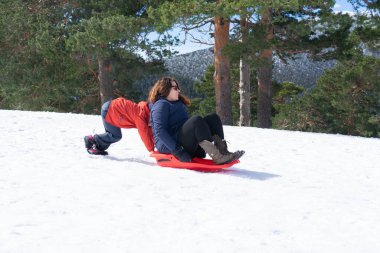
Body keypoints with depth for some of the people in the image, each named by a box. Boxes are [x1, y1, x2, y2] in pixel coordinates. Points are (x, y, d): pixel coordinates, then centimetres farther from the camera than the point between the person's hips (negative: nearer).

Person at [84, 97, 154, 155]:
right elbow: (144, 133, -24)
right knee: (116, 136, -5)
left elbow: (149, 130, 9)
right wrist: (151, 150, -19)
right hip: (108, 111, -10)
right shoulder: (140, 115, -24)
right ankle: (90, 140, 2)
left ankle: (99, 147, 24)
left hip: (111, 108, 10)